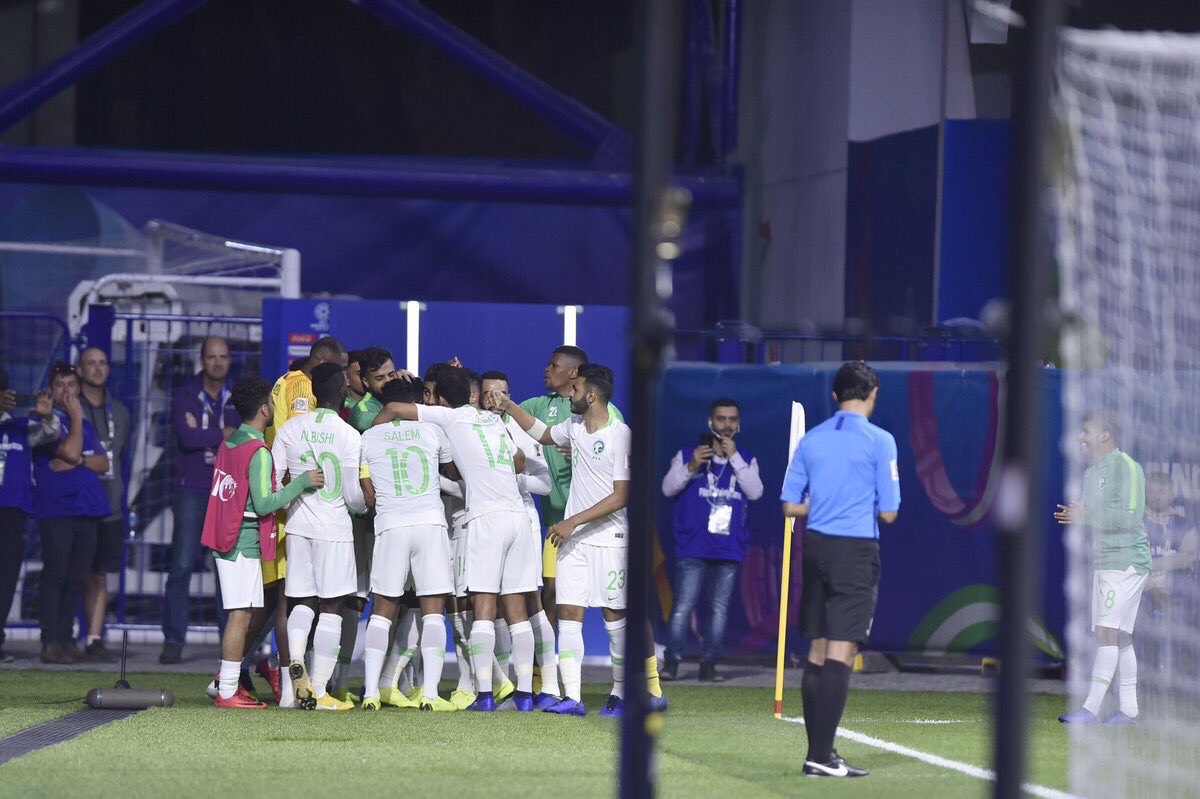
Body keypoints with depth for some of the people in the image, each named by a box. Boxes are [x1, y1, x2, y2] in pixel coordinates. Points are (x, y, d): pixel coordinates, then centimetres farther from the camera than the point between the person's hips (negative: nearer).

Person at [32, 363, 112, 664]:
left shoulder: (85, 425, 20)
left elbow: (103, 464, 11)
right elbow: (70, 451, -15)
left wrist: (79, 461, -8)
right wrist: (76, 417, -4)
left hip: (87, 511, 6)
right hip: (55, 510, -6)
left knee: (78, 578, 4)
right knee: (56, 574, -9)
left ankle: (66, 637, 10)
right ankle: (51, 642, -10)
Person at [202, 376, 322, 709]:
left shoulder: (229, 442, 12)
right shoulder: (259, 452, -15)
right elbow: (264, 504, -20)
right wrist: (301, 482, -16)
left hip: (226, 540, 9)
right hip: (245, 541, -9)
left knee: (239, 613, 16)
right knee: (241, 614, -7)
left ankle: (226, 680, 16)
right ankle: (228, 691, -8)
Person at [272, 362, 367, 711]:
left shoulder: (290, 429, 1)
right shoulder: (349, 436, -9)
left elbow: (272, 481, 1)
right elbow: (354, 495, -8)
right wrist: (365, 507, 16)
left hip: (297, 525, 4)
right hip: (334, 527, -4)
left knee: (302, 602, 12)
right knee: (331, 607, 1)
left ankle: (295, 659, -16)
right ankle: (319, 692, -1)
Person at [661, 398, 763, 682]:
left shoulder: (746, 460, 12)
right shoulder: (687, 454, 7)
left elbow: (755, 491, -4)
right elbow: (668, 488, -1)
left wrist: (734, 457, -9)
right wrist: (691, 467, -16)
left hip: (729, 549, 3)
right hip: (692, 548, -3)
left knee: (720, 608, 4)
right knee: (683, 606, -9)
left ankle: (708, 664, 9)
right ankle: (671, 662, -6)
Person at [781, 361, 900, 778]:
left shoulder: (811, 440, 7)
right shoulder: (879, 441, -7)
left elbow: (791, 506, 7)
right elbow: (888, 513, -7)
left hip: (816, 547, 6)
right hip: (856, 551, -6)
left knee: (818, 652, 12)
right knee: (841, 653, -7)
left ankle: (820, 751, 15)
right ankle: (820, 756, -12)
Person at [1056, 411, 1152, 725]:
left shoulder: (1127, 467, -10)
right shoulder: (1091, 473, 18)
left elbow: (1130, 516, -19)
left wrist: (1086, 517, -19)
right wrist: (1074, 517, 2)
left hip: (1126, 560, -9)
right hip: (1104, 561, 9)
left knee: (1108, 632, -14)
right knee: (1119, 638, 9)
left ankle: (1091, 707, -19)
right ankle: (1129, 708, 12)